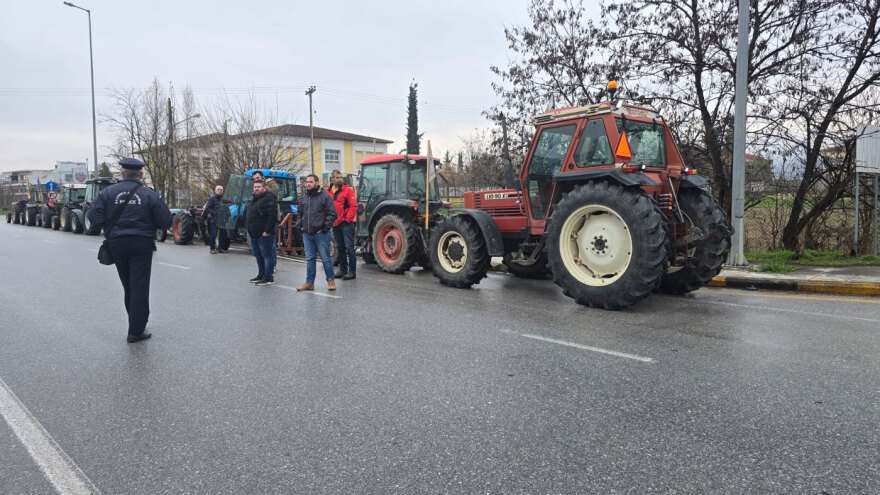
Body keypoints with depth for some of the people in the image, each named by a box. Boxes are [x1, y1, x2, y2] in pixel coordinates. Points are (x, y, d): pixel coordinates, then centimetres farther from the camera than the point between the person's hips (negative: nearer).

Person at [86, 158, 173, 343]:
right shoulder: (150, 195, -7)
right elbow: (166, 222, -8)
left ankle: (136, 323, 29)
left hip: (117, 244, 3)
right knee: (139, 286, 1)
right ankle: (136, 331, 1)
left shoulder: (108, 192, -1)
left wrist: (111, 226, 12)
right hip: (142, 245, -3)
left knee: (128, 286, 18)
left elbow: (94, 217, -6)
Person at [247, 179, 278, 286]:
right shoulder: (254, 199, 19)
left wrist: (267, 231, -24)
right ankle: (261, 275, 27)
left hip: (264, 234, -10)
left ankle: (269, 278, -3)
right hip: (254, 234, 10)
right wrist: (249, 231, 20)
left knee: (267, 255, -6)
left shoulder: (268, 199, -13)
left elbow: (272, 216, -22)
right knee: (258, 255, 16)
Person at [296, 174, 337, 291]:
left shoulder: (325, 196, -5)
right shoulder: (304, 198, 15)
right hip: (307, 234, 6)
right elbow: (300, 214, 27)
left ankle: (330, 280, 15)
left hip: (321, 233, -6)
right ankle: (309, 282, 16)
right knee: (309, 259, 10)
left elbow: (332, 214, -10)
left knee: (325, 258, 0)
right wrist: (299, 225, 12)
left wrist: (325, 228, -13)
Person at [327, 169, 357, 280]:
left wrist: (348, 219, -12)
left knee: (349, 246, -7)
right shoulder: (328, 192, 12)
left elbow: (354, 206, -9)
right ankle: (343, 269, 23)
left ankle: (352, 271, -4)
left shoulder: (347, 190, -5)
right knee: (340, 247, 13)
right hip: (335, 224, 6)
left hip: (346, 223, -6)